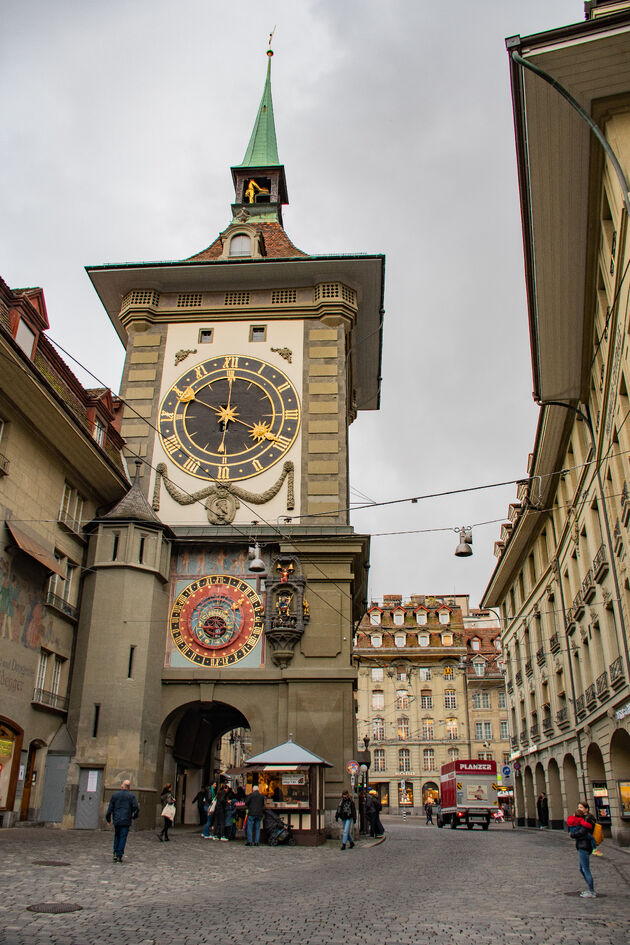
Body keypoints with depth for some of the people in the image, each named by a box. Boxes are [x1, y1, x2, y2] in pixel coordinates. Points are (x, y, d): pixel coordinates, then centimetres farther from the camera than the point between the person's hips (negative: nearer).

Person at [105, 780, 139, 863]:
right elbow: (136, 808, -8)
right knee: (123, 838, 4)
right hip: (126, 821, -2)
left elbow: (110, 808, 6)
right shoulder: (132, 796, -1)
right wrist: (134, 816, 9)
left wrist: (108, 818, 14)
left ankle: (115, 854, 9)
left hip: (116, 820, 2)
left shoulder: (115, 795, 5)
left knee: (117, 836, 18)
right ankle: (119, 856, 1)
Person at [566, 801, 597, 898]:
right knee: (582, 869, 17)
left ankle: (591, 892, 1)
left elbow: (582, 832, -22)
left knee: (586, 869, -5)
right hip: (581, 846, 10)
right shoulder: (583, 818, 16)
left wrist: (572, 835, -8)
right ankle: (590, 889, 25)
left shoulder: (588, 819, -13)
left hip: (584, 846, -10)